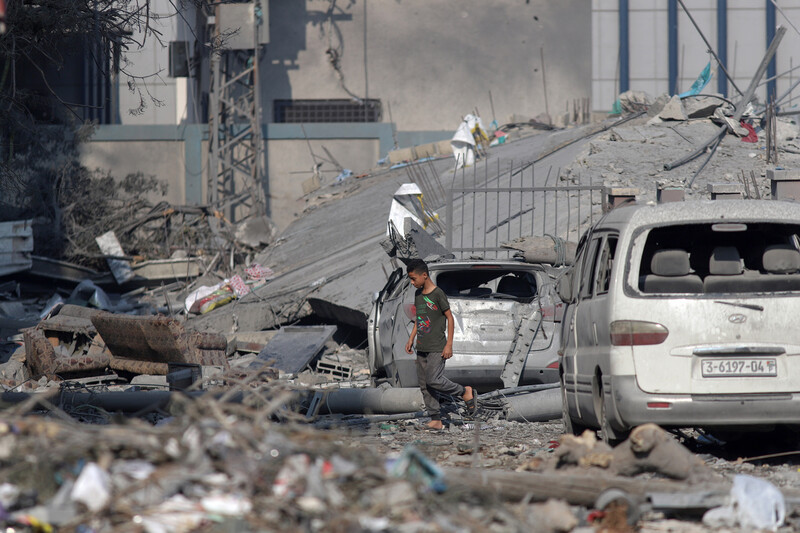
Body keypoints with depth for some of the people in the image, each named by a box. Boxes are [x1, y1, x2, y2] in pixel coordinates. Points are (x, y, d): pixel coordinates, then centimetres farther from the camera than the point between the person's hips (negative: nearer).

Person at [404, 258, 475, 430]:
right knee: (424, 385, 4)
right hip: (422, 348, 8)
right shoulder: (418, 294, 11)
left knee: (434, 380, -17)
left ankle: (464, 391, 5)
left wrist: (449, 344, -13)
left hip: (437, 348, -8)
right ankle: (436, 420, 8)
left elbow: (450, 318, -10)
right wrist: (411, 338, 18)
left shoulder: (438, 294, -12)